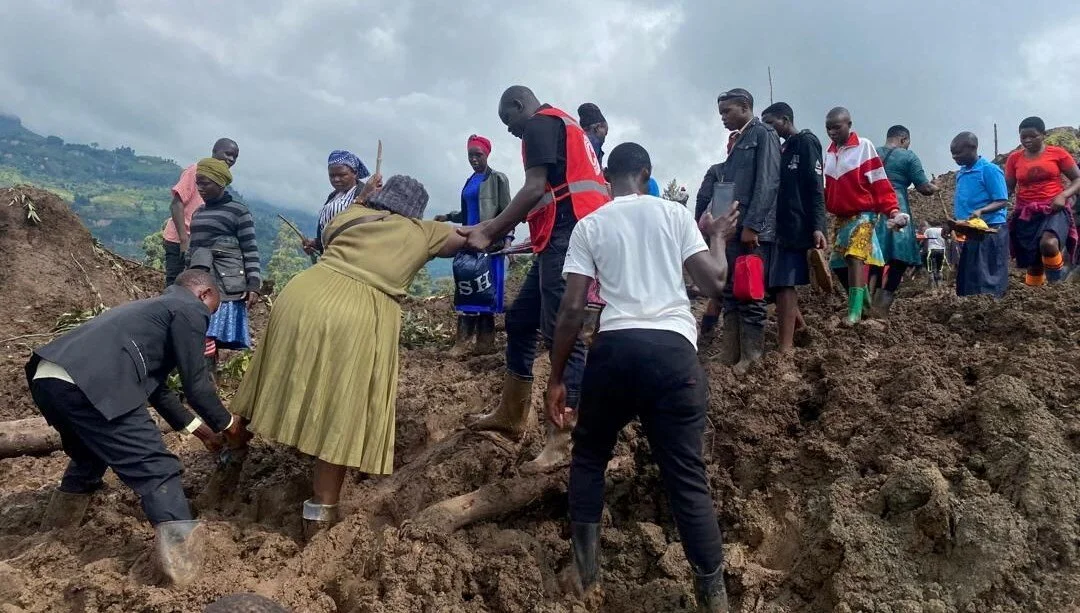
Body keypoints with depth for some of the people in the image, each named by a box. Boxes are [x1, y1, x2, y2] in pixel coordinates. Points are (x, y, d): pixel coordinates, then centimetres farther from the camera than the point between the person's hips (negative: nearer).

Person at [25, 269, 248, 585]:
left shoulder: (153, 307, 35)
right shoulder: (190, 309, 7)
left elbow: (153, 383, 40)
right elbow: (195, 382, 5)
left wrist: (198, 427, 45)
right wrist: (227, 424, 22)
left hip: (46, 378, 10)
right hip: (89, 385, -10)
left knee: (90, 456, 35)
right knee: (156, 470, -4)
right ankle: (185, 571, -7)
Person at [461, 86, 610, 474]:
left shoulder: (539, 124, -1)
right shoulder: (562, 126, 29)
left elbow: (535, 190, -14)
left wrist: (490, 233, -9)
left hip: (567, 235, -10)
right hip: (568, 236, 10)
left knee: (561, 332, -12)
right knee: (520, 319, 14)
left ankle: (563, 442, -11)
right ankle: (512, 416, 22)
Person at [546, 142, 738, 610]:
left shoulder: (589, 225, 10)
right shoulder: (674, 214, 12)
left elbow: (572, 308, 3)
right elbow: (714, 283, 8)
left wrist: (556, 378, 10)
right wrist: (718, 237, 28)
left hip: (615, 347, 0)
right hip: (673, 349, 0)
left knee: (588, 457, 21)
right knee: (686, 474, 6)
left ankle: (585, 572, 21)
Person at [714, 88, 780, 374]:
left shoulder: (763, 134, -1)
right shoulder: (736, 140, 22)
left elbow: (767, 182, -11)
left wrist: (752, 225, -18)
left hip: (753, 228, -8)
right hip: (732, 226, 8)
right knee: (731, 292, 8)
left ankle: (751, 360, 3)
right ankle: (728, 356, 13)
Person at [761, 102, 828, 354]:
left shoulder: (806, 142, -4)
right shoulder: (784, 149, 20)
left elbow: (816, 187, -13)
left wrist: (817, 226, -21)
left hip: (799, 226, -9)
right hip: (782, 225, 9)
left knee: (783, 283, -12)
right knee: (779, 283, 9)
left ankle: (785, 349, -12)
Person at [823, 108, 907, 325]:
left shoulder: (864, 146, -8)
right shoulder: (829, 152, 9)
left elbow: (880, 182, -11)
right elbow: (825, 188, 12)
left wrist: (892, 210, -19)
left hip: (864, 214, -7)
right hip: (841, 216, 7)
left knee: (855, 256, -20)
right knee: (838, 262, 8)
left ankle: (855, 310, -21)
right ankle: (863, 298, 27)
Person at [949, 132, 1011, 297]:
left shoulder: (990, 170, -10)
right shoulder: (961, 173, 13)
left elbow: (1002, 202, -13)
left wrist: (981, 211, -29)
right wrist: (952, 224, 10)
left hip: (990, 232, -8)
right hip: (969, 233, 8)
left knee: (988, 282, -7)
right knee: (966, 281, 10)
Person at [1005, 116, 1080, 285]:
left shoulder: (1057, 153, 1)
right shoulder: (1014, 158, 7)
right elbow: (1008, 188, 9)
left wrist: (1063, 196, -13)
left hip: (1053, 210, -3)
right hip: (1026, 214, 3)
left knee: (1048, 243, -32)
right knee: (1032, 261, 8)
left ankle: (1057, 274, -4)